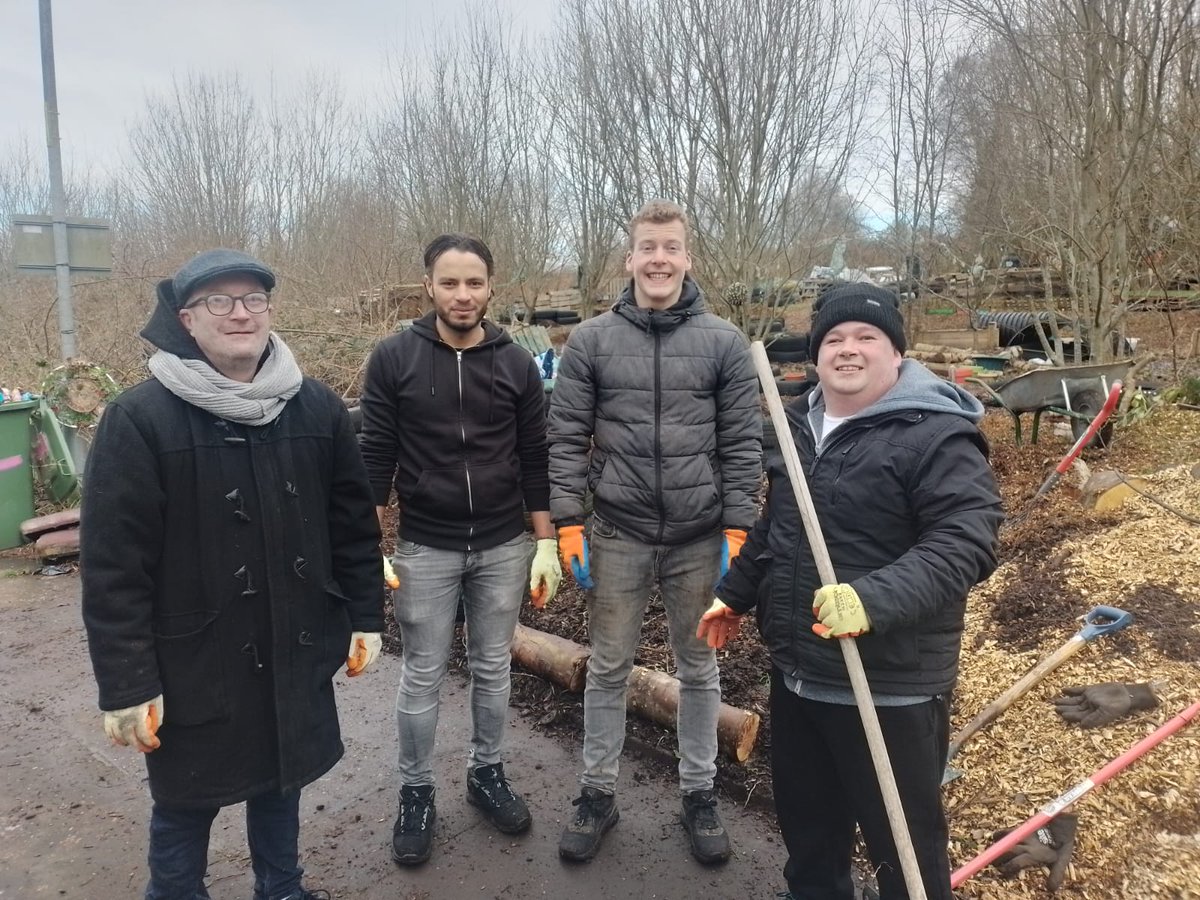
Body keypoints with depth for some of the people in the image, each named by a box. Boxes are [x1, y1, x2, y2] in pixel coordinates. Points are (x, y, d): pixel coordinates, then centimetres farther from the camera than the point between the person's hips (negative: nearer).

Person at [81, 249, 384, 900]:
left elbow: (355, 523, 5)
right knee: (185, 803, 15)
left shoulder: (317, 408, -1)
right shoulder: (139, 419, -13)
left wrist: (365, 617, 6)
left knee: (282, 780, 21)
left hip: (297, 652, 4)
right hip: (193, 662, -3)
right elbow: (113, 566, -13)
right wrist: (126, 684, -12)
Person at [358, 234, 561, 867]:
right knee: (422, 677, 10)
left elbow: (534, 460, 3)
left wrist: (546, 543, 1)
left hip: (503, 547, 2)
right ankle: (416, 792, 28)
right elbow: (375, 456, -3)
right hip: (425, 548, -1)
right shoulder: (394, 358, -6)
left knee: (492, 669, 15)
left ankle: (486, 773, 35)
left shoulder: (516, 362, 0)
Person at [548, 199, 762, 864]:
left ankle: (699, 793, 33)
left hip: (700, 540, 0)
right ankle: (598, 792, 30)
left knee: (699, 669, 14)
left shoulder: (723, 342, 0)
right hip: (618, 536, 0)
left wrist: (737, 528, -5)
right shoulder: (591, 340, 0)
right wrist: (567, 523, -6)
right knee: (607, 669, 12)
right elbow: (566, 438, 0)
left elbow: (742, 442, -1)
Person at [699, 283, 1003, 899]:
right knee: (805, 825, 25)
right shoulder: (801, 424, 10)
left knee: (904, 847, 11)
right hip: (795, 673, 7)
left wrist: (874, 599, -39)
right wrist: (735, 593, 23)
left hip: (889, 687, -7)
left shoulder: (937, 435, -15)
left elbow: (964, 543, -25)